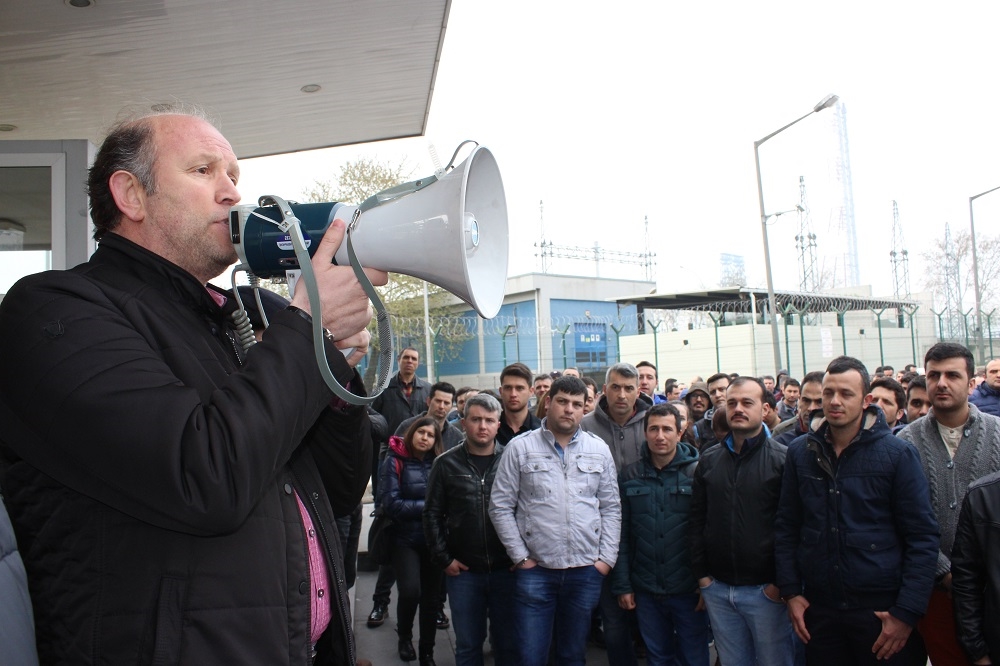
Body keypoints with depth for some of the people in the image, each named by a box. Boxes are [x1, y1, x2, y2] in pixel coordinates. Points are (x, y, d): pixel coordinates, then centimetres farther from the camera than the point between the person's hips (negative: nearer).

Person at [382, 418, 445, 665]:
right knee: (410, 591, -16)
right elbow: (392, 504, -11)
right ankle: (404, 636, 16)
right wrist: (427, 507, -12)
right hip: (405, 538, -3)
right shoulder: (394, 462, -4)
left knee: (432, 597, 8)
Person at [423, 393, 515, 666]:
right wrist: (443, 559, -2)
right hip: (463, 571, 1)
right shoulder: (446, 464, 2)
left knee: (509, 642, 10)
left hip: (507, 569, 0)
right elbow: (432, 514, 3)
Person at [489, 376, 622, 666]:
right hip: (535, 570, -2)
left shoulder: (599, 449, 5)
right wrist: (520, 557, -6)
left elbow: (611, 508, 8)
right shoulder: (520, 448, -2)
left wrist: (606, 558, 1)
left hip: (587, 571, 2)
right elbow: (501, 506, -2)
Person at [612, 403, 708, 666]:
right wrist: (622, 585, 0)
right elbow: (622, 534, 3)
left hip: (688, 591, -2)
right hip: (646, 591, 2)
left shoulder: (698, 472, -5)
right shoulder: (630, 475, 2)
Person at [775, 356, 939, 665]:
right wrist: (791, 591, 0)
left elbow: (923, 537, -6)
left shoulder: (898, 454, -5)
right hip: (818, 609, 2)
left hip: (882, 609, -2)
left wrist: (907, 611, -11)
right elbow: (786, 526, 7)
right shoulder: (800, 452, 3)